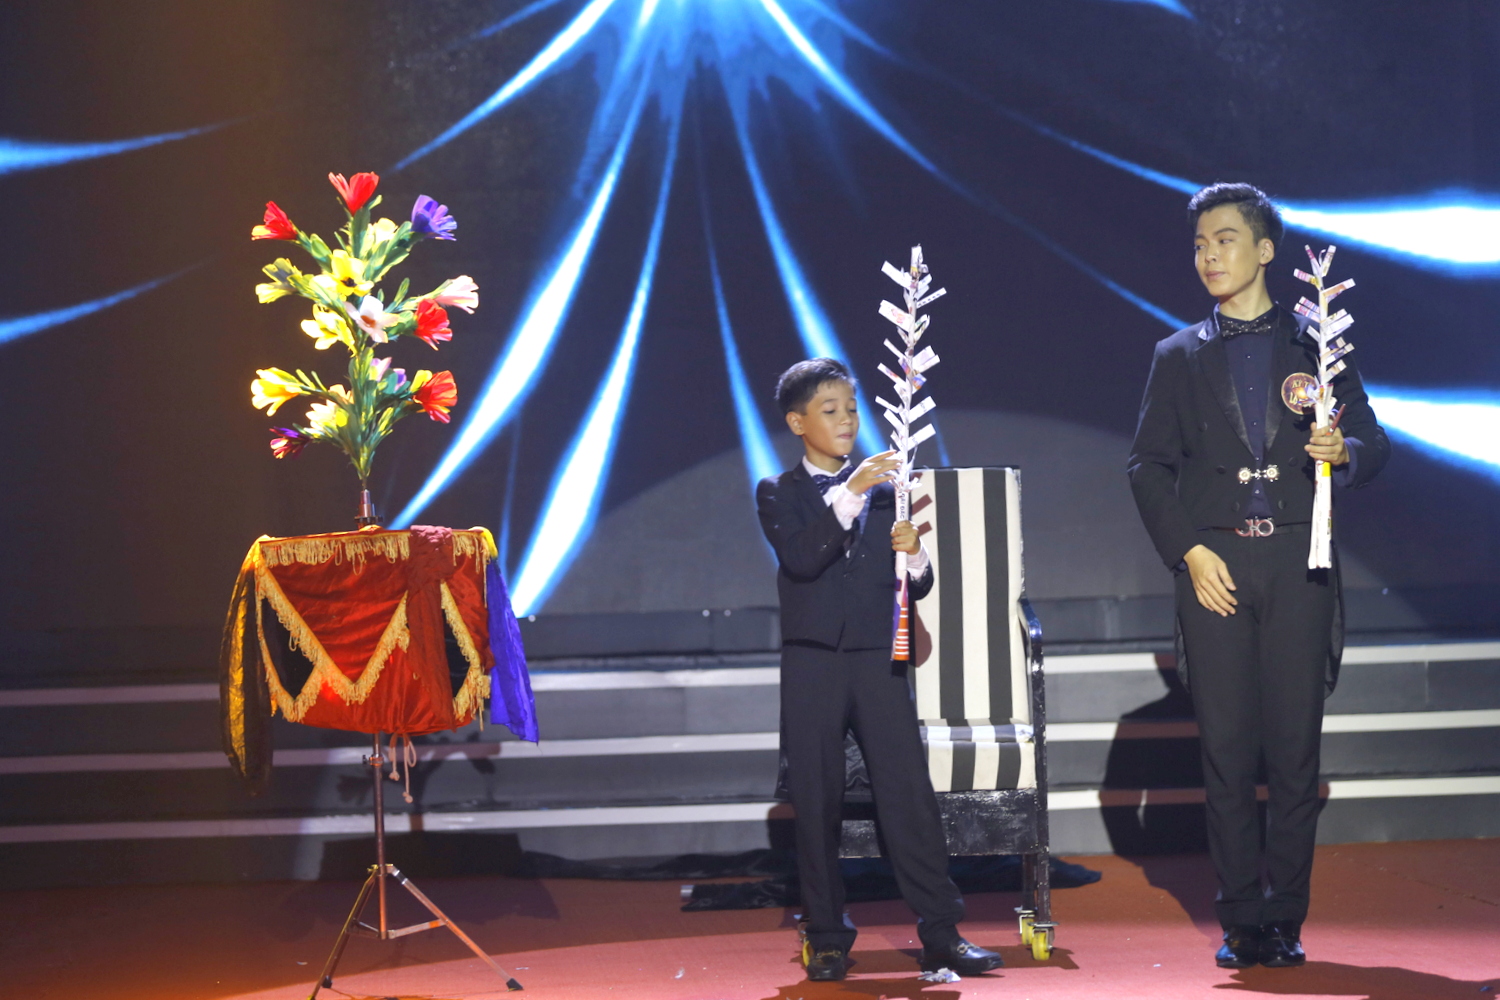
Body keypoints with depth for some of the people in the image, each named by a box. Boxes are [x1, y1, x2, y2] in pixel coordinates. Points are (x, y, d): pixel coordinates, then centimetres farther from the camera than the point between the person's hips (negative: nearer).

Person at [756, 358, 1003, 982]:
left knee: (910, 793, -5)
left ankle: (941, 934, -1)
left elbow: (916, 586, 12)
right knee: (817, 802, 2)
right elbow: (800, 559, -16)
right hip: (812, 665, -2)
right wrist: (849, 495, -23)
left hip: (878, 657, 2)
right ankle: (828, 940, 12)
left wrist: (914, 556, -10)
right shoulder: (779, 493, 5)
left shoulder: (883, 488, 13)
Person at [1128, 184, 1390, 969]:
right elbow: (1149, 465, 9)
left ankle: (1285, 918, 8)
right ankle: (1242, 922, 8)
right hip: (1215, 567, 1)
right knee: (1226, 749, 0)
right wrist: (1188, 552, -4)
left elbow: (1372, 444, 9)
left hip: (1297, 561, -1)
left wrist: (1343, 452, -15)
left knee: (1296, 746, -1)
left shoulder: (1314, 345, 12)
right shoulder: (1179, 357, 14)